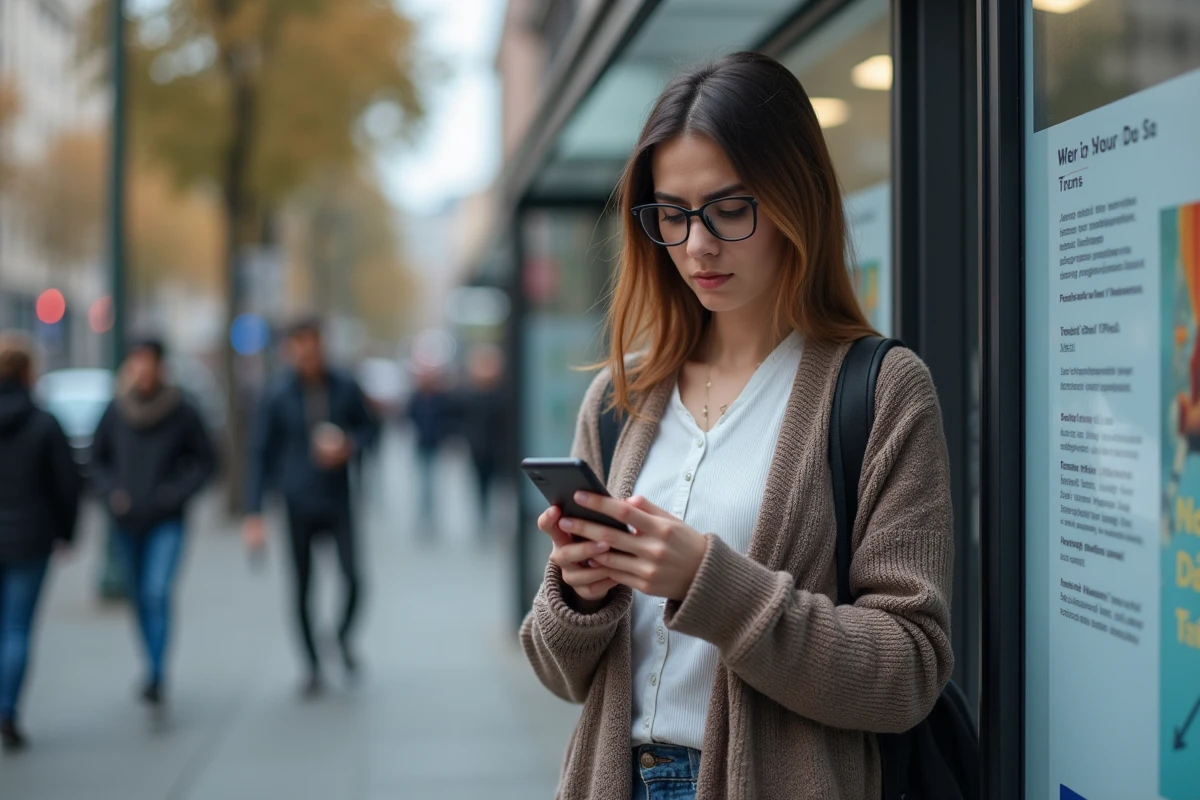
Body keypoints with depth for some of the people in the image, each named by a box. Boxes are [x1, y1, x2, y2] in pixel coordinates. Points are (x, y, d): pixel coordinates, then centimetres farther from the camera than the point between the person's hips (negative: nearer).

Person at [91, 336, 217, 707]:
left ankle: (155, 675, -14)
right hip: (128, 522, 3)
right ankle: (155, 669, 28)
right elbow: (97, 460, 9)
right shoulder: (115, 412, -3)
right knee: (139, 598, 12)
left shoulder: (183, 412, -9)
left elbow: (206, 459, 1)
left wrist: (179, 492, -12)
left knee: (157, 593, -16)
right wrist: (111, 492, -7)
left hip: (167, 522, -3)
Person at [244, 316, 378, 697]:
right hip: (298, 505, 0)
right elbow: (262, 454, 0)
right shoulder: (278, 395, -4)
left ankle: (344, 637, 20)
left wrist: (350, 446, -10)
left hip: (338, 500, 0)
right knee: (303, 588, 5)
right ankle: (313, 668, 21)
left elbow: (369, 428, 13)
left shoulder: (345, 388, -1)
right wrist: (255, 512, -4)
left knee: (353, 579, -11)